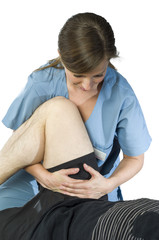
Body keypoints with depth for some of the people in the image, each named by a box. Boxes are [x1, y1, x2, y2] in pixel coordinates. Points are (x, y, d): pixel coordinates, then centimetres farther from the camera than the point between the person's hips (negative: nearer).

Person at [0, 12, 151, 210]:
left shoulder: (122, 95, -22)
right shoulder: (42, 83, -23)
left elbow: (135, 158, -11)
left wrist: (109, 185, -33)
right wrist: (45, 177, -35)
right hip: (42, 170, 1)